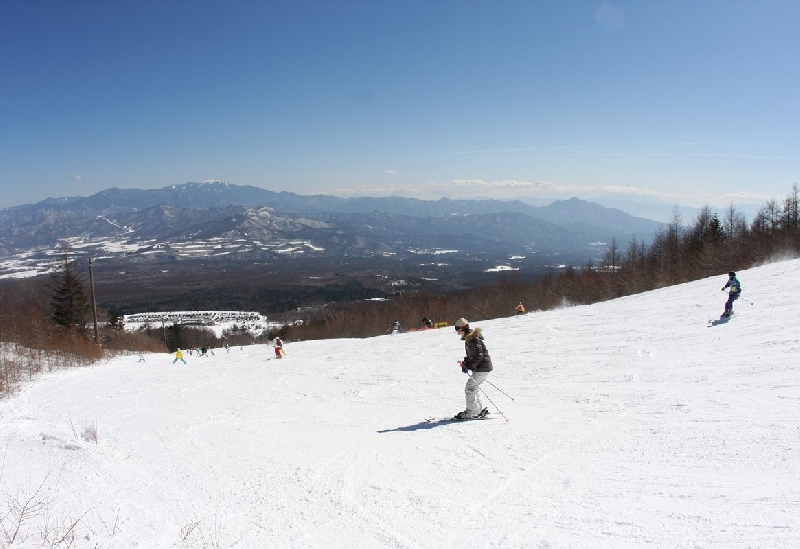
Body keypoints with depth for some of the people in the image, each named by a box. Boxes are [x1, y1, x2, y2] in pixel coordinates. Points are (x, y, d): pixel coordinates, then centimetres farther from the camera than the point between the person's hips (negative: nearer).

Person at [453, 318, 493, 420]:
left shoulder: (473, 339, -20)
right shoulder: (469, 338, 12)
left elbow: (478, 356, -24)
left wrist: (469, 366, -22)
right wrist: (465, 363, 6)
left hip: (482, 368, -10)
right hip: (483, 368, 10)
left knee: (469, 388, -7)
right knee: (473, 388, 16)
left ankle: (470, 412, -2)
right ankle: (479, 410, 23)